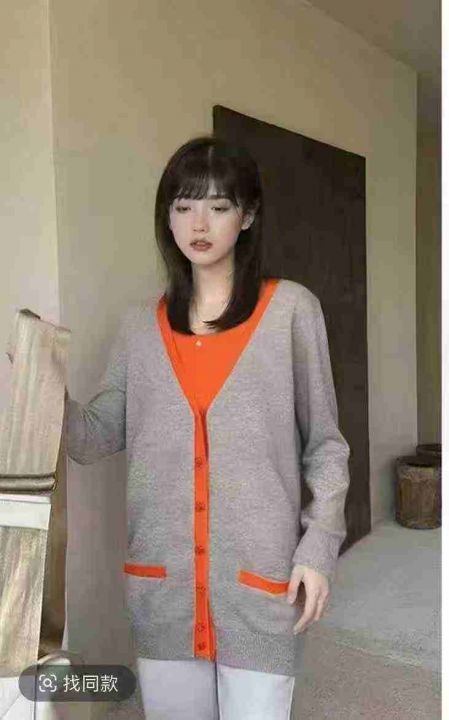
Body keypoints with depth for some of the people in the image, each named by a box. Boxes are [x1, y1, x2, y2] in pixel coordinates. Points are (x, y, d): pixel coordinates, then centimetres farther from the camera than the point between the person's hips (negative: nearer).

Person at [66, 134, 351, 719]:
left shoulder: (291, 308, -3)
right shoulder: (139, 324, 6)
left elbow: (325, 441, 1)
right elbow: (95, 438, 6)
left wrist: (320, 544, -7)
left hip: (262, 576, -2)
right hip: (161, 579, 3)